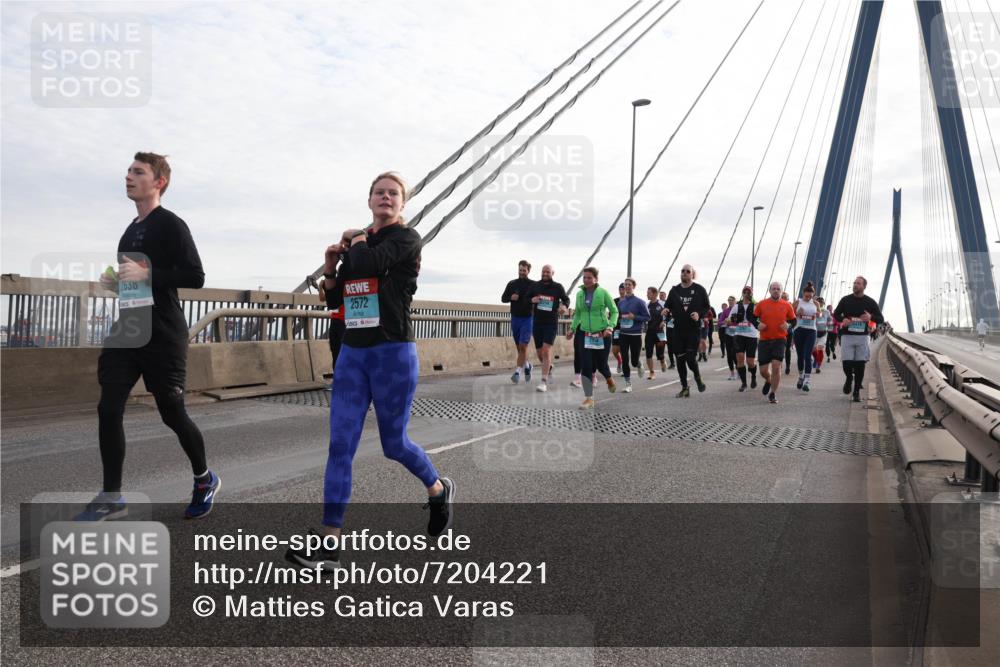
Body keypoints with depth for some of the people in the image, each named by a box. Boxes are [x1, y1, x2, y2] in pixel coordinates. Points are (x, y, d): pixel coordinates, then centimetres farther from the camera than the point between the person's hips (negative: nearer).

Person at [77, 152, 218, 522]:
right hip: (128, 330, 7)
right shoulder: (131, 230, 18)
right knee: (109, 408, -1)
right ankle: (111, 497, 8)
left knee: (172, 413, 1)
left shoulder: (171, 225, -7)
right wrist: (115, 281, 7)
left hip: (163, 335, -7)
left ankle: (205, 479, 23)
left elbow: (195, 277, -15)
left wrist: (146, 274, -23)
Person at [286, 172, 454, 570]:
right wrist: (330, 267, 0)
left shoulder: (407, 239, -6)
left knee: (394, 444, 7)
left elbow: (369, 262, -24)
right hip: (352, 354, 6)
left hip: (393, 354, -6)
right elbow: (334, 300, 16)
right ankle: (329, 544, 3)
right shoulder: (356, 244, 12)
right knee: (340, 445, -1)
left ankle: (439, 490, 37)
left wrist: (357, 241, -3)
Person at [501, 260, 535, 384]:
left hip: (527, 319, -4)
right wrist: (511, 297, -10)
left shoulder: (533, 285, -2)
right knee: (519, 347, 12)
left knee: (523, 346, -11)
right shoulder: (512, 284, 7)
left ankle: (517, 372, -11)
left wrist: (532, 300, -23)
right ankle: (526, 366, 34)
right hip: (515, 318, 4)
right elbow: (503, 298, 11)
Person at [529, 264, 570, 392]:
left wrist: (564, 306, -10)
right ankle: (548, 368, 43)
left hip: (551, 324, -3)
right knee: (539, 352, 11)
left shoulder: (558, 287, -1)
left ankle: (544, 382, -12)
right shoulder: (536, 286, 4)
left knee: (546, 351, -14)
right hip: (537, 323, 3)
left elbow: (566, 299, 13)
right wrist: (532, 300, -9)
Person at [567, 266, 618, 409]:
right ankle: (589, 399, -1)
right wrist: (572, 328, 5)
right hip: (585, 334, 3)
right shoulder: (580, 294, 4)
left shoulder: (603, 293, -7)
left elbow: (614, 311, -2)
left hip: (602, 334, -3)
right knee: (586, 366, -7)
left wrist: (610, 327, -15)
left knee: (601, 364, 9)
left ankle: (609, 379, 46)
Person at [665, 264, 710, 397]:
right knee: (680, 360, 5)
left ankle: (697, 377, 24)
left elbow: (706, 307, 4)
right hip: (678, 330, 3)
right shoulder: (674, 290, 7)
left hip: (694, 330, -3)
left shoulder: (699, 290, 0)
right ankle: (684, 388, 18)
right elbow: (668, 306, 14)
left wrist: (699, 314, -16)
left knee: (691, 359, -10)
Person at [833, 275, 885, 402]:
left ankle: (857, 391, 12)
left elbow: (880, 319, 7)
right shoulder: (846, 300, 4)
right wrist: (843, 319, -10)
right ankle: (849, 377, 24)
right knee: (847, 362, -10)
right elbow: (836, 314, 12)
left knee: (860, 365, 0)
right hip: (847, 336, 0)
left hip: (862, 337, 0)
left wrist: (871, 317, -15)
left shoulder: (870, 302, 4)